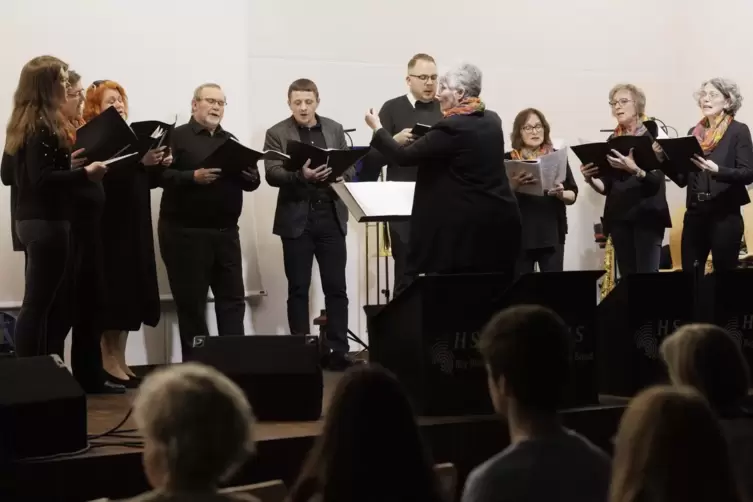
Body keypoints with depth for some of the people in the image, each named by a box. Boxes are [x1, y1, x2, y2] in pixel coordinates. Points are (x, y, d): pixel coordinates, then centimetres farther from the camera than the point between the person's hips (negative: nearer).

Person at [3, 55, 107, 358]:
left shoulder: (24, 123, 13)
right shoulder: (44, 125, -16)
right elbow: (42, 179, -23)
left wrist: (71, 163, 21)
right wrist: (85, 173, -21)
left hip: (31, 219, 10)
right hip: (46, 221, -10)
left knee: (37, 302, 11)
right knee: (39, 303, -7)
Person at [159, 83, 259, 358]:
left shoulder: (231, 140, 16)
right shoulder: (177, 137, -1)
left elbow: (253, 180, 11)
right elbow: (160, 175, -13)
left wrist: (246, 173, -11)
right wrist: (193, 177, -25)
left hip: (225, 231, 5)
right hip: (186, 232, -5)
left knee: (233, 298, 4)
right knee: (191, 302, 1)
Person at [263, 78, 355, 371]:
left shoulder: (334, 130, 11)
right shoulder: (277, 134, 0)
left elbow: (349, 168, 9)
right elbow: (272, 174, -10)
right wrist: (300, 175, -27)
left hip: (331, 217, 2)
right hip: (296, 218, -2)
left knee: (336, 288, 1)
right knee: (298, 289, 2)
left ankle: (337, 351, 6)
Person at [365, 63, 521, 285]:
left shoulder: (452, 127, -15)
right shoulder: (492, 121, 10)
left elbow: (404, 156, -12)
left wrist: (377, 128, 2)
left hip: (466, 223, -8)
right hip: (500, 219, 8)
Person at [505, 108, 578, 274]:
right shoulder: (508, 159, 4)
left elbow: (573, 195, 10)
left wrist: (561, 194, -12)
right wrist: (513, 185, -22)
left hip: (552, 234, 1)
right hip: (519, 235, -1)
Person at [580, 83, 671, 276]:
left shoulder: (652, 135, -2)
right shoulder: (612, 140, 12)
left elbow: (656, 179, -13)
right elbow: (606, 186, 13)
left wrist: (634, 169, -32)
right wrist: (591, 179, -9)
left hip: (647, 216, -5)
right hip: (619, 217, 5)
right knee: (626, 277, 3)